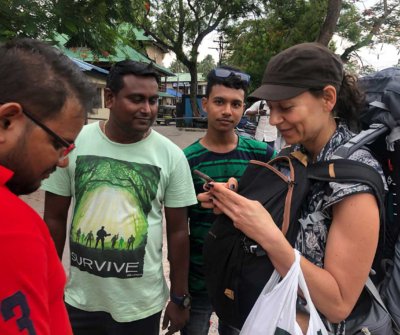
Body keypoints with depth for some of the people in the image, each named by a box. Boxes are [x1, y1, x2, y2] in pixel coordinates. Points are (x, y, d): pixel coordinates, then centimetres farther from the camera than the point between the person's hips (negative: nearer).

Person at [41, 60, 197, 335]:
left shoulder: (172, 156, -9)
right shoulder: (74, 143, -9)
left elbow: (177, 230, -3)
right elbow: (55, 218, 0)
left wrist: (180, 298, 1)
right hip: (80, 300, 1)